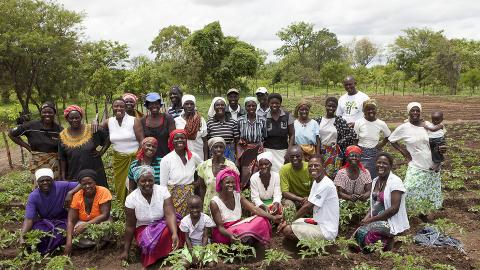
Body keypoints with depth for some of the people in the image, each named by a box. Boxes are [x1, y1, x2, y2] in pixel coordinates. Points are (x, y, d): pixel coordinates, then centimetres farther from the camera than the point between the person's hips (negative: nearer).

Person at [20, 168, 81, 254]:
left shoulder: (61, 186, -17)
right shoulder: (33, 197, -14)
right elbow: (28, 219, -21)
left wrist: (70, 193, -30)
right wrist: (22, 236, -36)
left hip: (62, 219, -1)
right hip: (44, 222, 1)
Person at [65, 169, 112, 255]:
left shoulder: (103, 192, -22)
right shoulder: (77, 196, -15)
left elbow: (105, 215, -25)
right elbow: (71, 220, -17)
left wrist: (86, 225, -35)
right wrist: (69, 242, -29)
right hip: (83, 223, 2)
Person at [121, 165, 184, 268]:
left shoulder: (162, 190, -16)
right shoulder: (131, 199, -14)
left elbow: (170, 214, -25)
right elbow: (130, 226, -6)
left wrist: (174, 234, -42)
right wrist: (126, 250, -2)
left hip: (164, 224, 1)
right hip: (143, 228, 0)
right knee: (150, 242, -31)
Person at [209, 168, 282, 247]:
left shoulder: (238, 196, -1)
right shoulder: (215, 203, -16)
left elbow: (255, 209, -11)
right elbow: (220, 227, -17)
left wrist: (273, 217, -24)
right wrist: (230, 235, -39)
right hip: (224, 233, -6)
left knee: (261, 221, -15)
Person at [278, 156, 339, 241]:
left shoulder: (325, 184, -22)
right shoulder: (316, 182, 8)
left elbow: (307, 206, -19)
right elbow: (308, 203, 9)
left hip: (326, 231, -10)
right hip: (319, 222, 10)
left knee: (287, 230, -14)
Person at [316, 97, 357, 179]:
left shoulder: (340, 121, -4)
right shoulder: (319, 120, 4)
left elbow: (352, 134, -6)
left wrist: (339, 142, -8)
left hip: (334, 153, -2)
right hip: (320, 152, 3)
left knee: (332, 175, -3)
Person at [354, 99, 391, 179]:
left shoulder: (381, 124, -1)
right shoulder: (358, 123, -5)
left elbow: (388, 137, 17)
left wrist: (381, 145, 3)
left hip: (374, 155, 2)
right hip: (361, 154, -1)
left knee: (374, 178, 3)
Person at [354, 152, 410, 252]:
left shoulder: (395, 181, -13)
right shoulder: (376, 180, 10)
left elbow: (394, 208, -19)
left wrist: (372, 219, -17)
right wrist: (367, 217, -3)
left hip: (392, 222, -7)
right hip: (376, 220, 7)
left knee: (363, 232, -25)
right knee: (356, 234, -15)